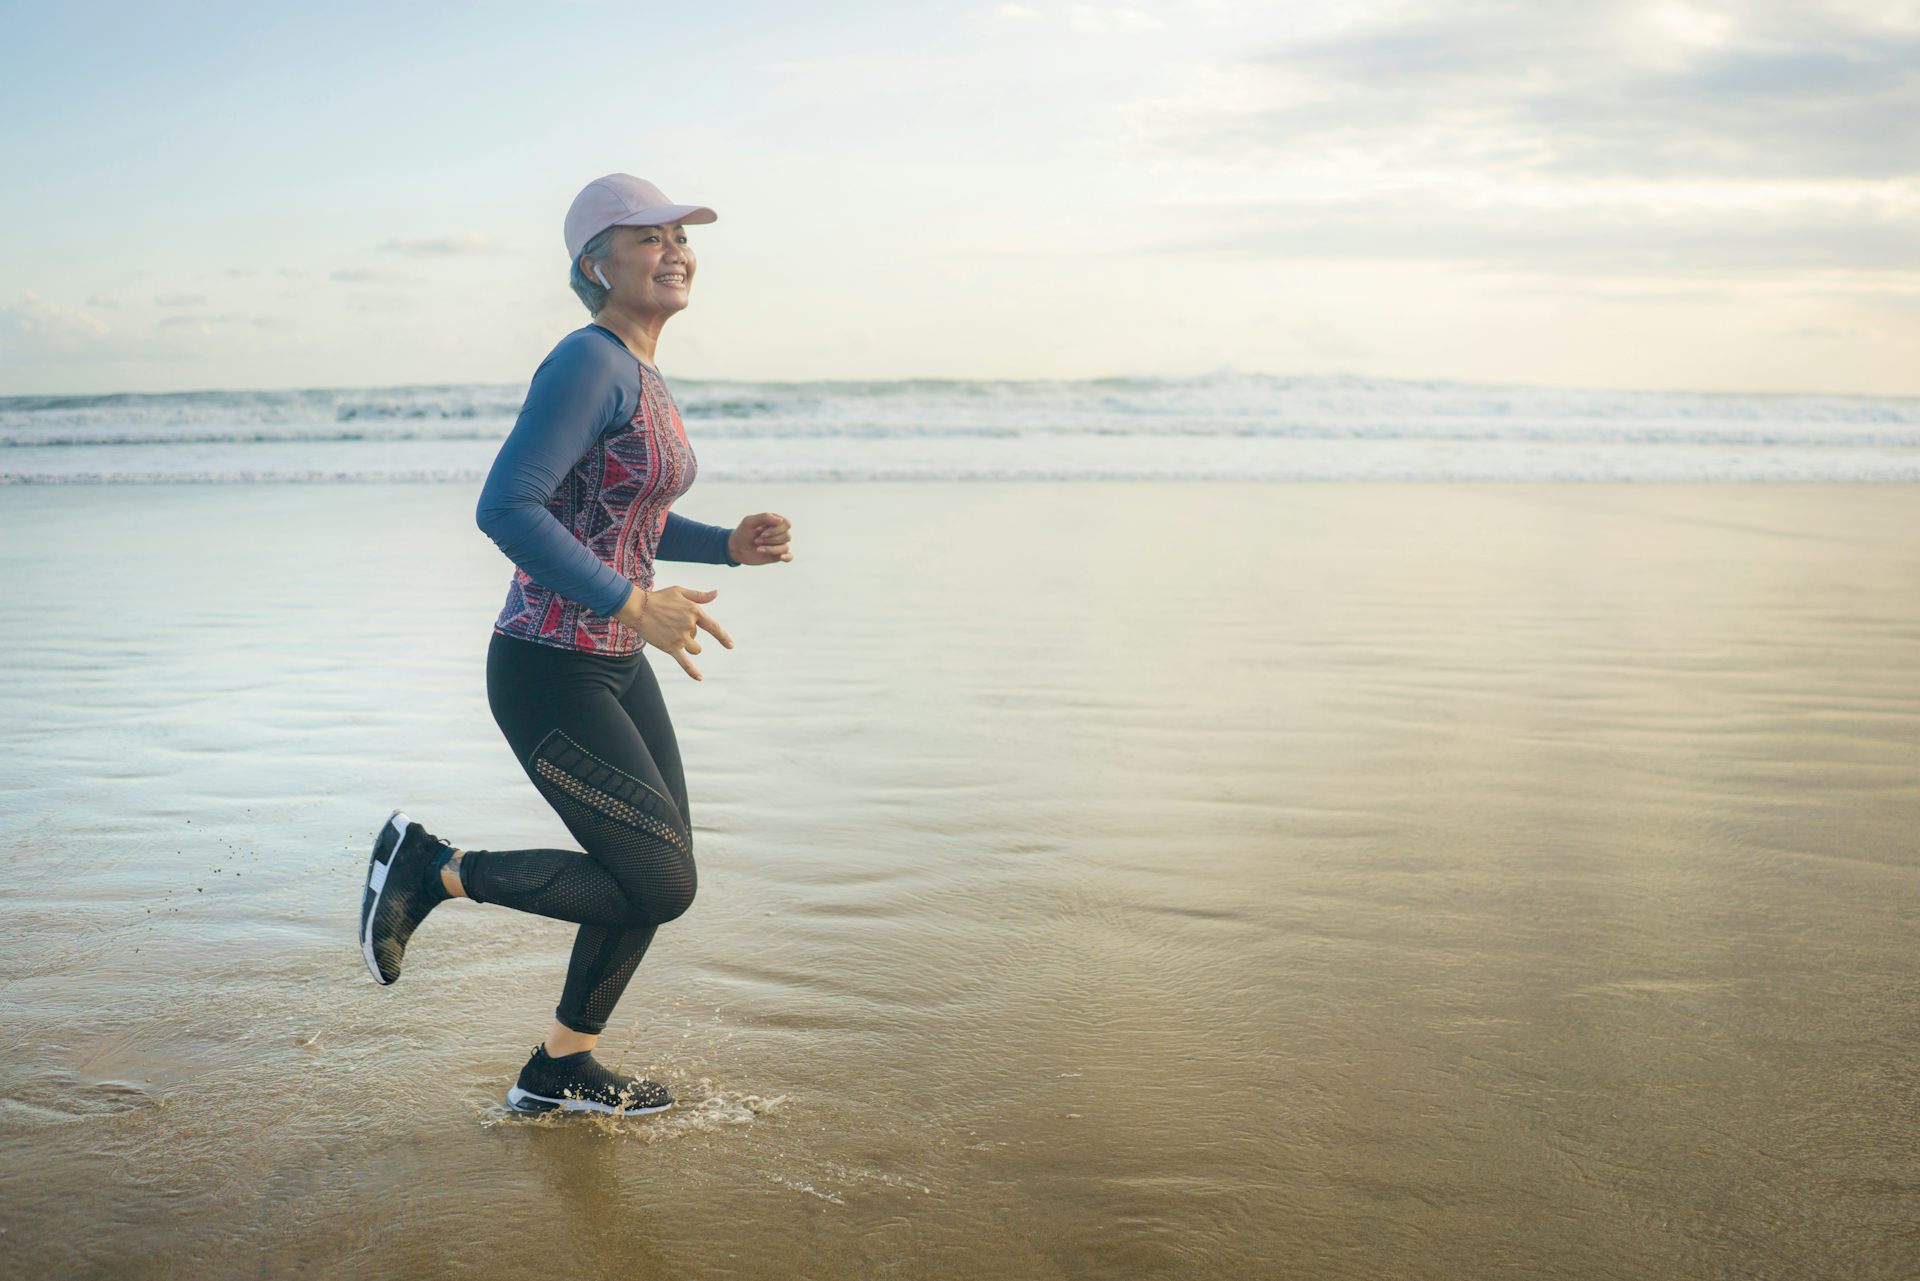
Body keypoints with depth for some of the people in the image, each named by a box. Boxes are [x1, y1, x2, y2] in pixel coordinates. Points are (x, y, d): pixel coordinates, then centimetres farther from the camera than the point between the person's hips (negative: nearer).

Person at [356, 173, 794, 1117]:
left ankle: (559, 1072, 30)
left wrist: (731, 545, 8)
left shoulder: (639, 374, 11)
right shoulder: (587, 364, -19)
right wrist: (633, 604, -29)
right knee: (662, 887, -6)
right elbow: (506, 509, -28)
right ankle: (428, 867, 6)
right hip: (549, 677, -10)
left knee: (661, 879, 13)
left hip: (614, 667, 10)